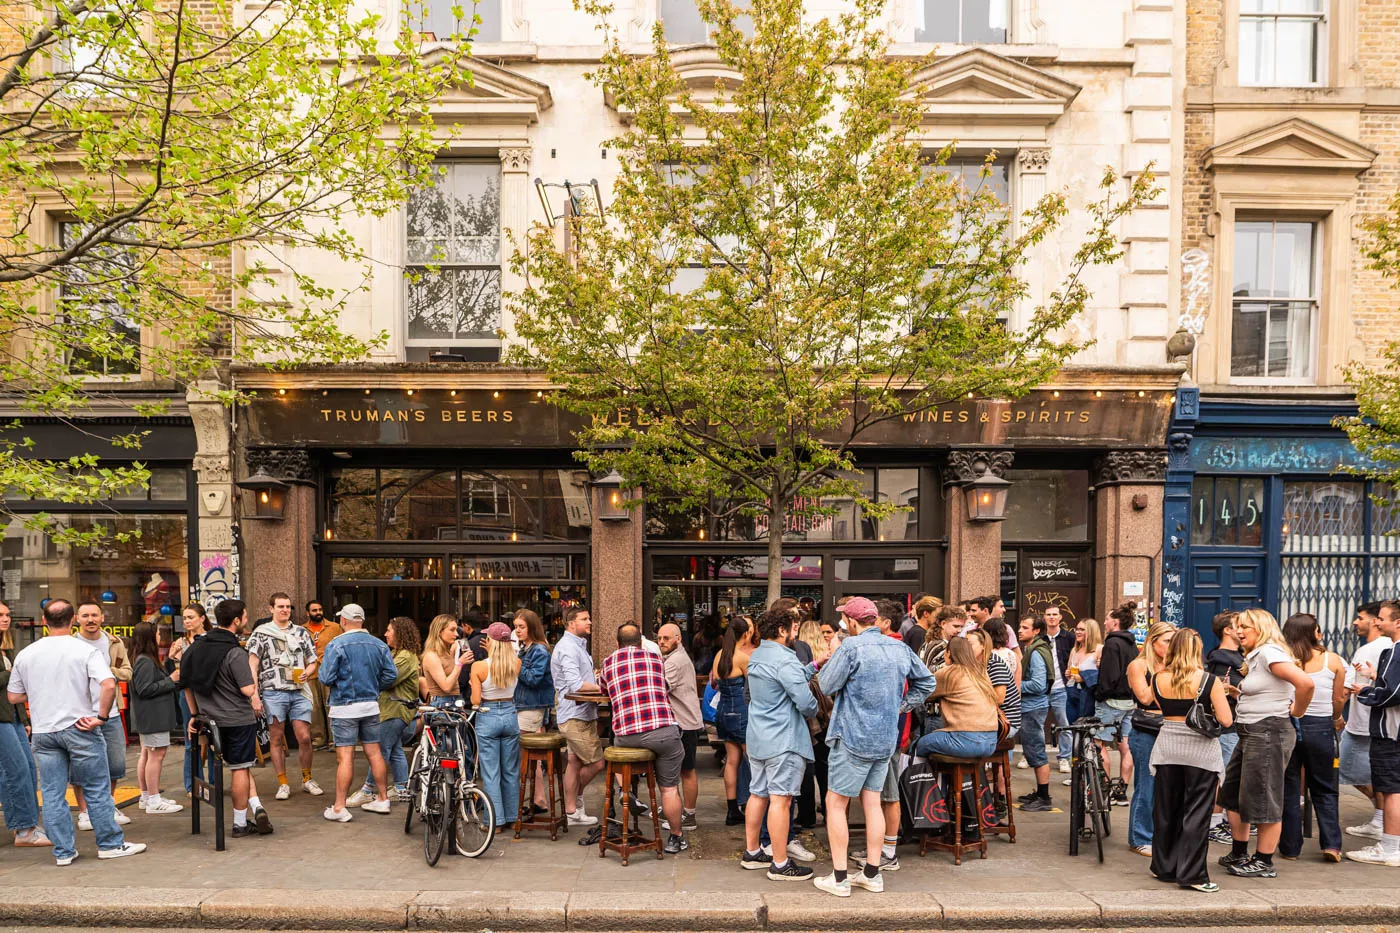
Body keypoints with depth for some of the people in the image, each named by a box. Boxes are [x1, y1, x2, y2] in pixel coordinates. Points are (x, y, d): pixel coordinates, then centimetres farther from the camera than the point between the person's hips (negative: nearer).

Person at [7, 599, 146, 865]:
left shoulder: (25, 655, 2)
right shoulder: (85, 651, -10)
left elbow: (13, 697, 10)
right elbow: (109, 685, -23)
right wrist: (101, 717, -13)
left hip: (43, 731, 4)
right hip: (79, 729, -4)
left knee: (52, 794, 10)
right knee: (97, 789, 6)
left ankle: (63, 851, 16)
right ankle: (110, 844, 14)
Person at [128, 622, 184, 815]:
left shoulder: (143, 660, 15)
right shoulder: (145, 662, -18)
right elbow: (145, 689, -23)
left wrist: (174, 677, 14)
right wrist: (171, 680, -17)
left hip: (147, 717, 11)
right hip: (153, 717, -11)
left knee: (146, 754, 16)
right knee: (156, 755, -9)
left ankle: (146, 797, 25)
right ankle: (154, 802, -6)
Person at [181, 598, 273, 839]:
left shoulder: (196, 648, 6)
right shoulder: (235, 653, -18)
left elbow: (187, 685, 12)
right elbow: (248, 690, -19)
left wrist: (195, 715, 18)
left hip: (213, 718, 7)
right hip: (239, 719, -7)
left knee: (240, 766, 18)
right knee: (240, 769, 3)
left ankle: (255, 805, 9)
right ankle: (240, 824, 10)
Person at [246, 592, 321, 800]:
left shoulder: (301, 633, 14)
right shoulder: (261, 633, 4)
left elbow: (312, 662, 17)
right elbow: (252, 666, -2)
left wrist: (306, 673, -6)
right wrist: (254, 694, -12)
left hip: (299, 691, 2)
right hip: (273, 692, -2)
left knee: (304, 738, -1)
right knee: (277, 739, 4)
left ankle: (307, 779, 17)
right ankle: (283, 784, 14)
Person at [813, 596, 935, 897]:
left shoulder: (851, 647, -16)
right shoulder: (900, 648, 5)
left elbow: (827, 685, -12)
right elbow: (926, 681, 16)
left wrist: (831, 660, 3)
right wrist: (901, 706, 16)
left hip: (853, 737, -7)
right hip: (886, 738, 7)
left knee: (836, 803, 3)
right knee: (872, 802, 14)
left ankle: (839, 878, 5)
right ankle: (872, 874, 19)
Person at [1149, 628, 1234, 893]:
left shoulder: (1158, 678, -1)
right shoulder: (1209, 680, -9)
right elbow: (1225, 720, -9)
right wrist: (1210, 707, 8)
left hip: (1167, 747, 3)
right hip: (1200, 750, -3)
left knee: (1166, 812, 14)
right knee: (1196, 814, 4)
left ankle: (1164, 867, 25)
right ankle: (1192, 874, 5)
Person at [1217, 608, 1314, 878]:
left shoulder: (1269, 653, -16)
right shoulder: (1255, 657, 15)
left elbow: (1305, 683, -26)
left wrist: (1296, 712, -13)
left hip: (1268, 733, -11)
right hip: (1250, 733, 11)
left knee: (1262, 798, -1)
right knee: (1232, 793, 15)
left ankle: (1264, 863, 10)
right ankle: (1239, 854, 26)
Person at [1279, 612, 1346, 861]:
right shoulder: (1333, 660, -4)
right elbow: (1339, 699, 5)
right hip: (1321, 727, 1)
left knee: (1289, 789, 10)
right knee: (1324, 790, 17)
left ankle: (1290, 846, 14)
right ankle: (1331, 843, 8)